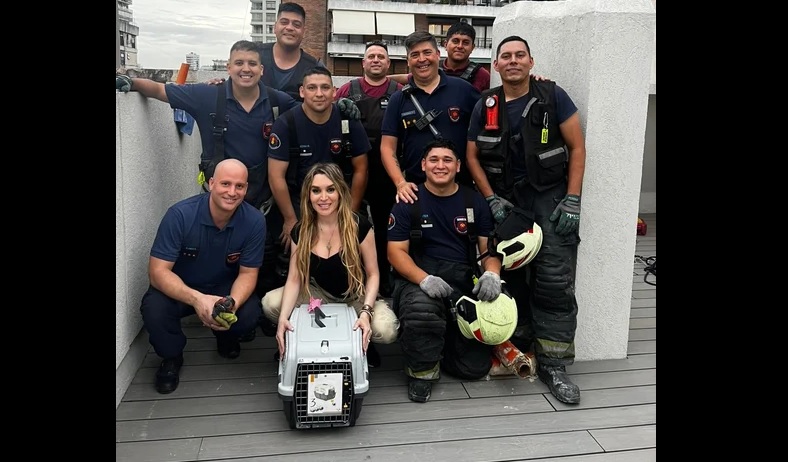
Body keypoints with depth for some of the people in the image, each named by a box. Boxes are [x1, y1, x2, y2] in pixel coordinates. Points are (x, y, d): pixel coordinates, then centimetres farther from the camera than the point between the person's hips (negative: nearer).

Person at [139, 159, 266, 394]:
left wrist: (232, 303, -36)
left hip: (225, 287, 2)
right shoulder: (180, 215, -26)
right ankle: (171, 357, 3)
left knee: (250, 312, -27)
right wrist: (196, 299, -44)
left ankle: (225, 336, 12)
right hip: (179, 288, -1)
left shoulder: (254, 221, -21)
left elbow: (248, 273, -13)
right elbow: (158, 271, -26)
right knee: (154, 309, -31)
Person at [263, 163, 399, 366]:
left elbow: (373, 274, -13)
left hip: (357, 296, -3)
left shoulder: (359, 227, -18)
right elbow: (294, 278, -10)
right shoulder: (300, 231, -9)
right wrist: (284, 317, -27)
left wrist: (366, 311, -30)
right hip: (319, 294, 3)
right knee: (270, 303, -20)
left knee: (386, 330, -32)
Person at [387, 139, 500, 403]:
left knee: (476, 367, -5)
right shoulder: (408, 202, 1)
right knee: (422, 309, -40)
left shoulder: (474, 201, 9)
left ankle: (440, 347, 29)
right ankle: (423, 370, -9)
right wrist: (424, 279, -23)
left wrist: (492, 273, -14)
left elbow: (489, 246, 9)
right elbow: (396, 252, -5)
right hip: (420, 281, -3)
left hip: (466, 282, 3)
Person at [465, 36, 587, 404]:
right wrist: (492, 200, -4)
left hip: (550, 198, -3)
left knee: (555, 282, -8)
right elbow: (472, 157, 6)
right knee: (510, 277, 7)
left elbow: (577, 147, -3)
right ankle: (517, 351, 22)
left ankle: (553, 365, 0)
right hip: (506, 200, 3)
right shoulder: (485, 106, 3)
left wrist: (572, 201, -9)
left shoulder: (552, 97, -4)